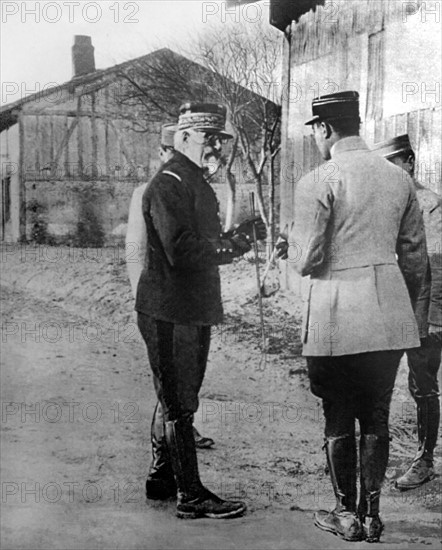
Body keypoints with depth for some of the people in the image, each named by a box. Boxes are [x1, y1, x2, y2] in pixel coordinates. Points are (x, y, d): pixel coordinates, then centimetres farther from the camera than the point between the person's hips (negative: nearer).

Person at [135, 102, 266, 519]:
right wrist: (237, 241, -16)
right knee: (179, 405, -3)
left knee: (178, 400, 18)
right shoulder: (168, 184, -16)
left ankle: (163, 478, 31)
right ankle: (191, 496, 5)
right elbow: (182, 251, -25)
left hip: (193, 311, 10)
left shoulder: (196, 183, 17)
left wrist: (240, 236, 1)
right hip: (170, 312, -10)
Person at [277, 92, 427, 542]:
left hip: (336, 319, -5)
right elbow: (414, 256, 11)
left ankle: (347, 515, 17)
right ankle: (371, 515, 20)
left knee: (338, 420, 8)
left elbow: (307, 261, -11)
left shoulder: (317, 183, -10)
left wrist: (290, 247, 11)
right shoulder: (399, 178, 7)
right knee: (376, 418, 13)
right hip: (391, 317, 5)